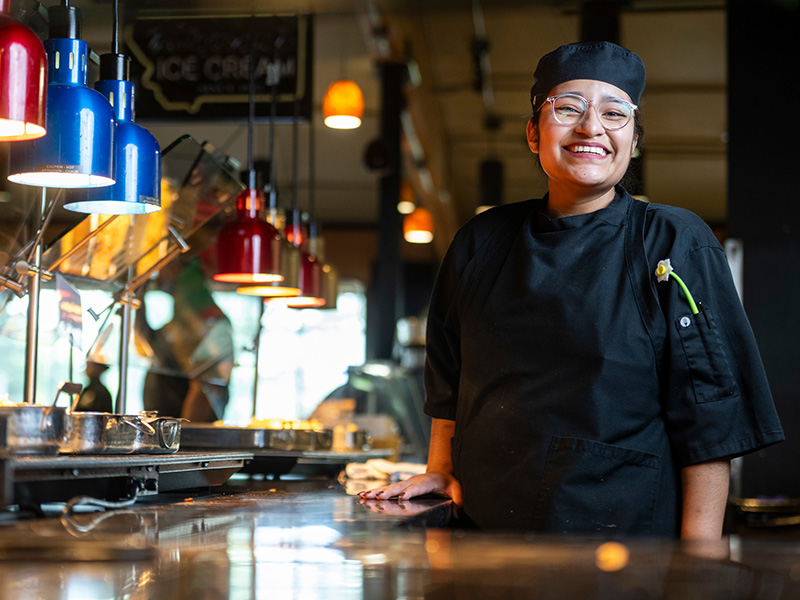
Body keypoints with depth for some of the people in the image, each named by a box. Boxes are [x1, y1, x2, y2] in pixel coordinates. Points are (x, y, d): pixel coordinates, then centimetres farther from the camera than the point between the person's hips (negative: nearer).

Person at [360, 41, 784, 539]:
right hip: (484, 527, 4)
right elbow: (448, 382, 18)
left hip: (626, 530, -3)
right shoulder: (482, 243, 5)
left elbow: (711, 423, -9)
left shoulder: (676, 245, -6)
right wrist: (440, 472, 13)